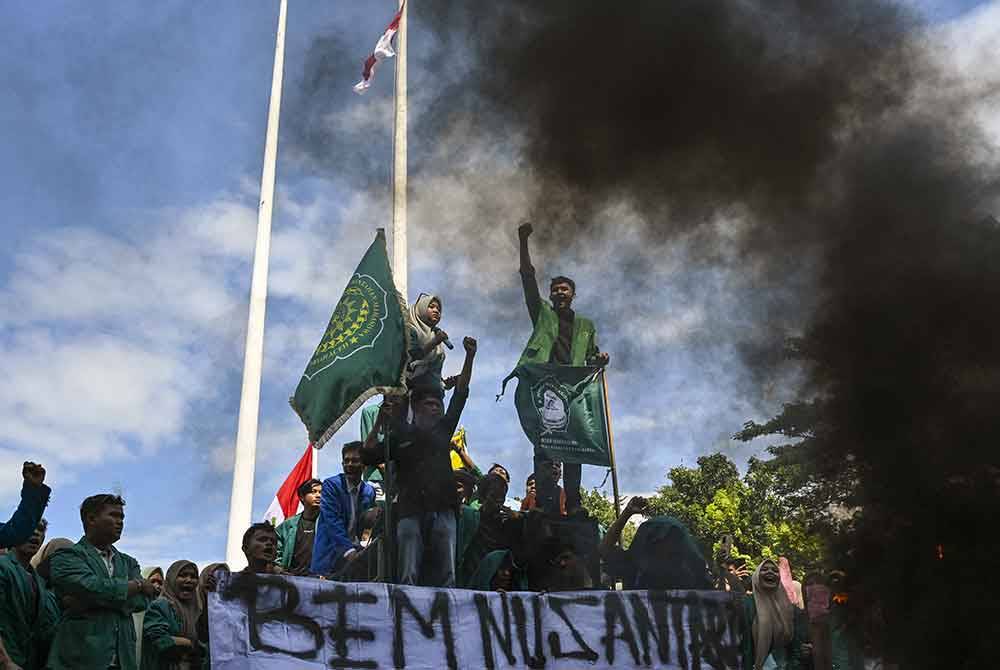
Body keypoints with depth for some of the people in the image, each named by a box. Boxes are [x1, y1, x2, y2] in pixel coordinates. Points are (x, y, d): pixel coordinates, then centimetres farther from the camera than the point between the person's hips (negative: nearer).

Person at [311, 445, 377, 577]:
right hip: (331, 555, -4)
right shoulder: (331, 485, -6)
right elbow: (332, 521, -16)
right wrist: (348, 551, -25)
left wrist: (362, 549, -4)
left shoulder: (369, 491, 10)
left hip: (357, 552, 4)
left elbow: (369, 524, 13)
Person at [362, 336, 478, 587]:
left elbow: (460, 394, 15)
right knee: (409, 577, -10)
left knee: (446, 576, -5)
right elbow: (368, 457, 7)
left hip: (443, 509, 3)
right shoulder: (399, 436, 12)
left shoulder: (443, 430, 20)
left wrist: (470, 356, 9)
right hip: (411, 511, -2)